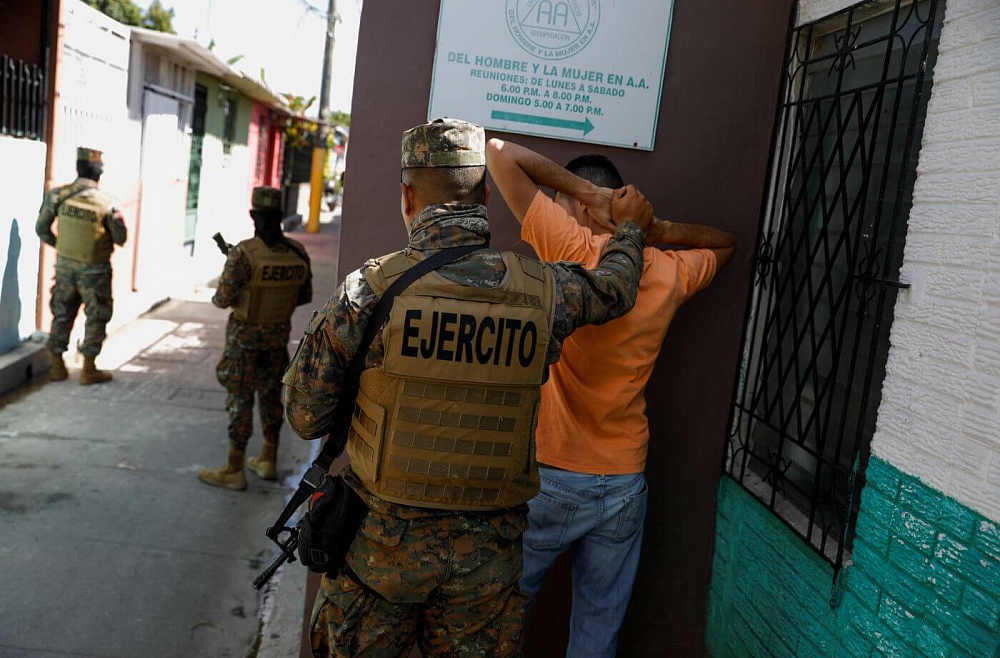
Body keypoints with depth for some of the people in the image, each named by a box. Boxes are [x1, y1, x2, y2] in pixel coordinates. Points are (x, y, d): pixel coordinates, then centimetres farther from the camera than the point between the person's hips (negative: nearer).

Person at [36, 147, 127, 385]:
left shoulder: (58, 195, -8)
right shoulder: (106, 202, -17)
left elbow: (42, 228, -1)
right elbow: (121, 239, -9)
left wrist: (59, 245, 16)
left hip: (65, 265, 3)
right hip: (94, 269, -3)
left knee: (62, 314, 17)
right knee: (96, 317, 10)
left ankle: (57, 366, 23)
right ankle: (88, 370, 12)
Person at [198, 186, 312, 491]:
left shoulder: (243, 253, -20)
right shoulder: (298, 252, -5)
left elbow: (223, 299, -17)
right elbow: (305, 296, 6)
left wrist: (217, 296, 6)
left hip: (245, 338, -5)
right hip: (278, 336, 5)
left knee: (239, 400, 3)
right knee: (270, 396, 18)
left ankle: (233, 471, 12)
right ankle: (268, 460, 28)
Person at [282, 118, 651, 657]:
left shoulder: (370, 291, -16)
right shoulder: (545, 292, -8)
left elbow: (305, 417, -7)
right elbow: (615, 289, 15)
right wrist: (629, 228, 35)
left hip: (384, 538, -1)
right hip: (488, 550, 2)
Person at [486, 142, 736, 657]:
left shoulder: (572, 249, -13)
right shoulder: (670, 274, 2)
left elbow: (499, 152, -11)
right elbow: (725, 245, 24)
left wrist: (581, 189, -6)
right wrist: (656, 229, 7)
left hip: (551, 478, -4)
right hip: (626, 484, 5)